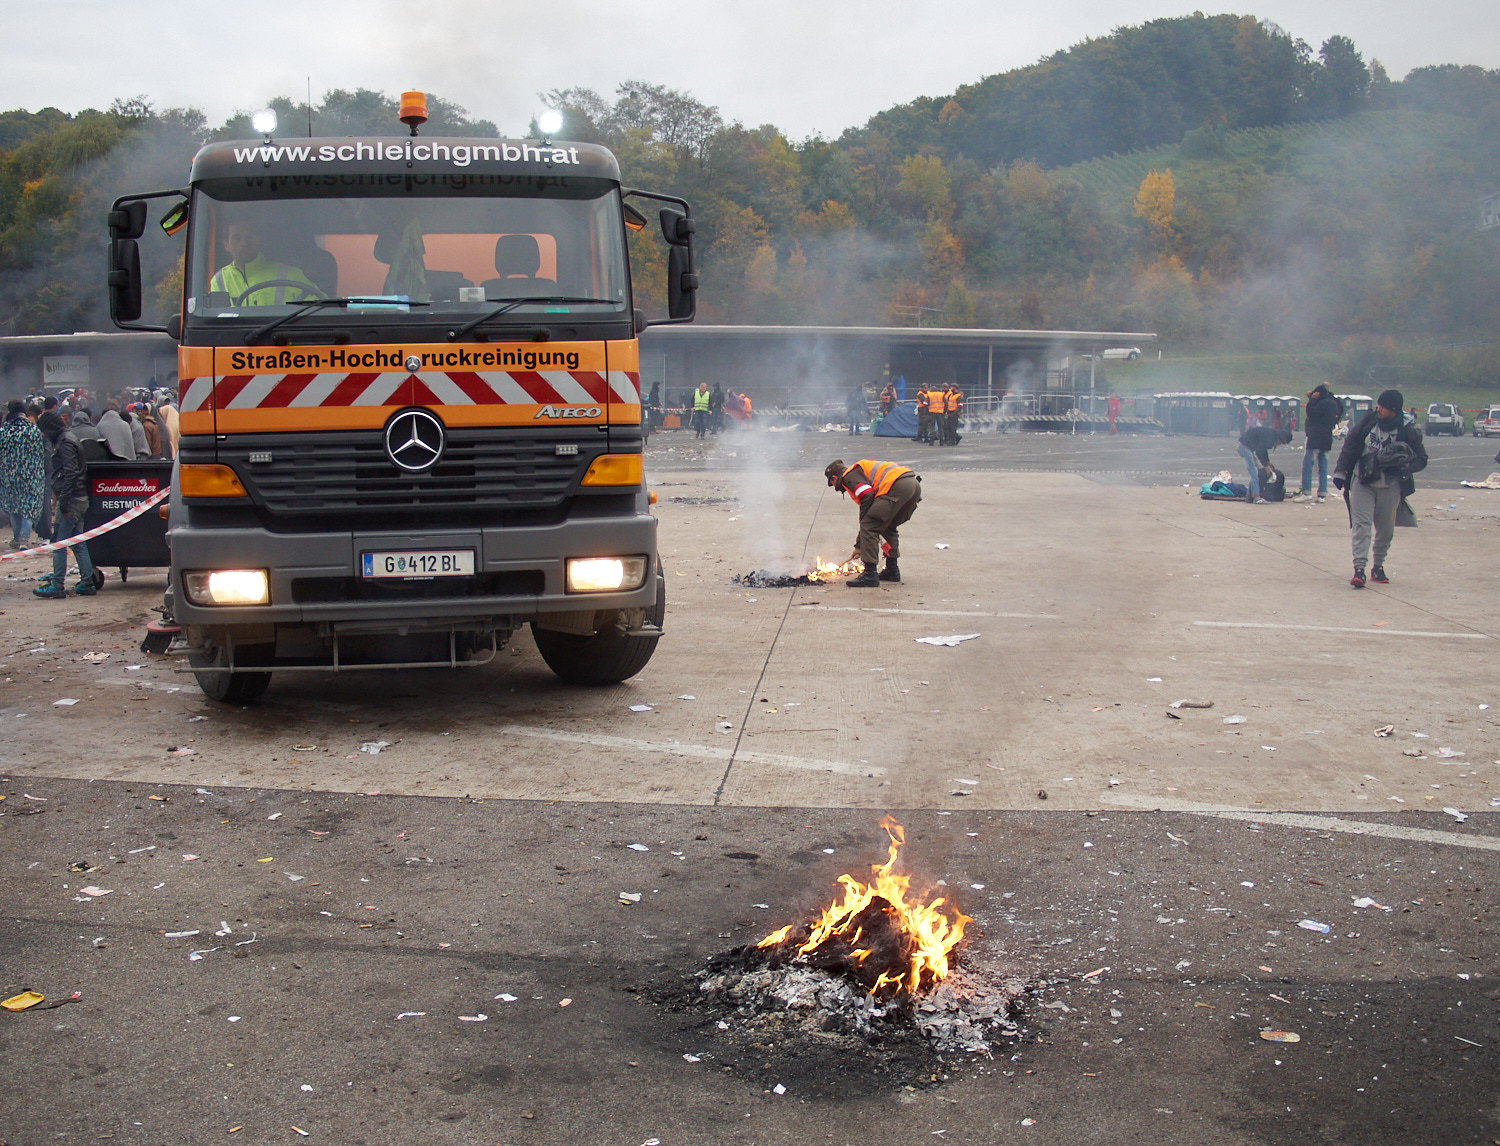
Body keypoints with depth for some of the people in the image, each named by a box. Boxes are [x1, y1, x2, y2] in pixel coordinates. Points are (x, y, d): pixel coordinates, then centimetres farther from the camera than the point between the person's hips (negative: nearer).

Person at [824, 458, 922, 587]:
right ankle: (892, 570, 29)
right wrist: (859, 546, 41)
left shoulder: (849, 476, 6)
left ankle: (870, 575, -6)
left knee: (868, 526, -4)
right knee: (889, 527, 28)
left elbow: (867, 497, -10)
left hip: (897, 486, -10)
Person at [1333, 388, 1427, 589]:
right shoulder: (1368, 422, -4)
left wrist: (1403, 465, -20)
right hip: (1363, 482, 0)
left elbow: (1422, 459, -2)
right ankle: (1359, 568, -17)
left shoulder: (1408, 432, -8)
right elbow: (1350, 445, 5)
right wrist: (1340, 472, 4)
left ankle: (1378, 567, 25)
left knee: (1386, 529, 8)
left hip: (1390, 486, 0)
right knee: (1361, 524, -11)